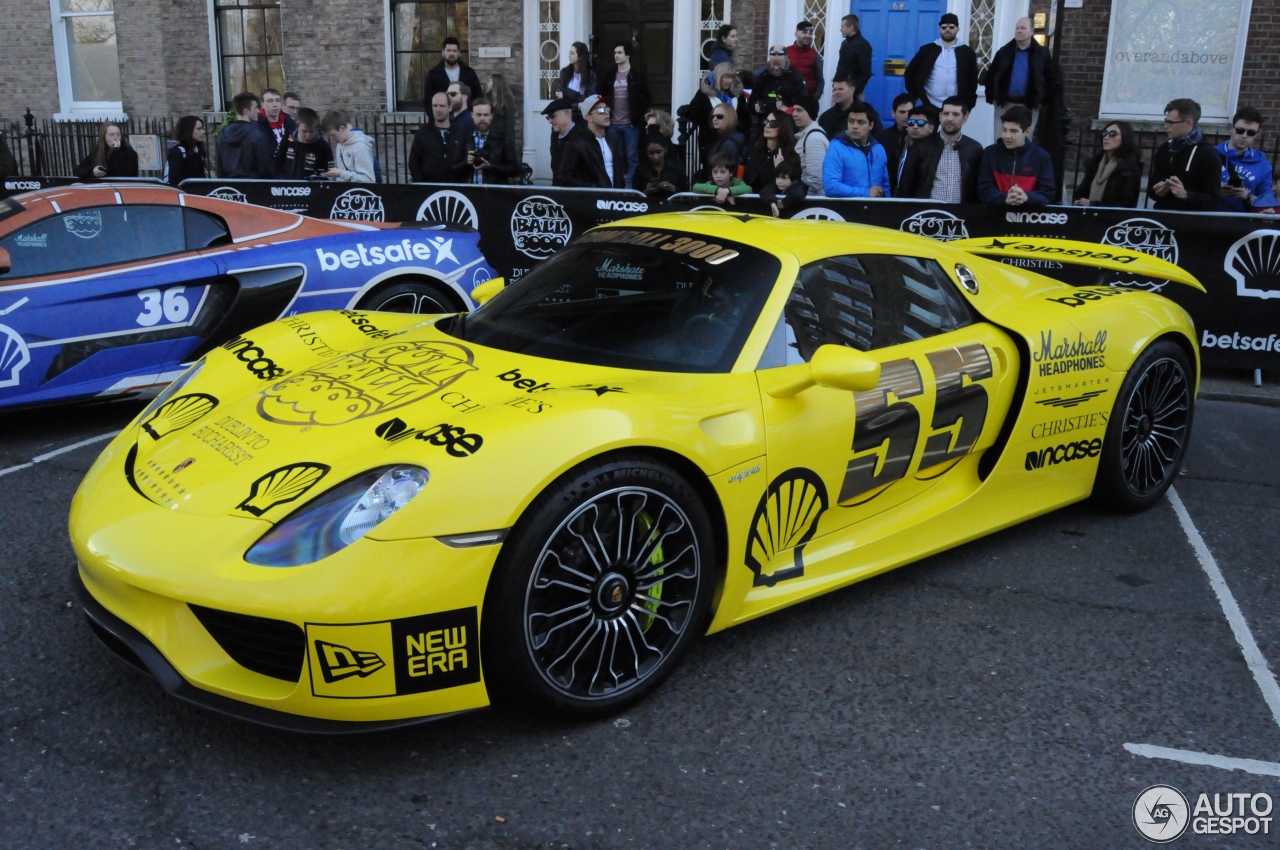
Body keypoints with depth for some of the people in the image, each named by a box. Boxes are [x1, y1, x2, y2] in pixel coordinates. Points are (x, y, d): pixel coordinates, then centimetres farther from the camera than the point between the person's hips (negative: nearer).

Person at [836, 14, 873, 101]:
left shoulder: (863, 45, -9)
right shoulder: (844, 43, 15)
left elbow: (866, 73, -14)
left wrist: (856, 91, -17)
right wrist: (835, 85, 12)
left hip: (852, 91, -7)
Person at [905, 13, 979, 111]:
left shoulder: (967, 52, 7)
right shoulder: (928, 50, 6)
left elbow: (973, 80, 10)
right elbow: (910, 72, 10)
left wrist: (968, 105, 2)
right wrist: (916, 95, 2)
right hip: (929, 106, 0)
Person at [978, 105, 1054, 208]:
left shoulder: (1041, 156, 5)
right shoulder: (990, 153, 4)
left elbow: (1047, 194, 1)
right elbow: (984, 191, -2)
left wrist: (1026, 197, -19)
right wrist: (1005, 198, -20)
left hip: (1029, 212, 1)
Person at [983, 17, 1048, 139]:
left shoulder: (1042, 53, 2)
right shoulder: (1004, 52, 5)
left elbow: (1048, 79, 6)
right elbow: (990, 76, 8)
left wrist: (1041, 100, -2)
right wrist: (991, 98, 0)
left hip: (1029, 106, -1)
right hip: (1004, 104, 1)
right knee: (1001, 141, 2)